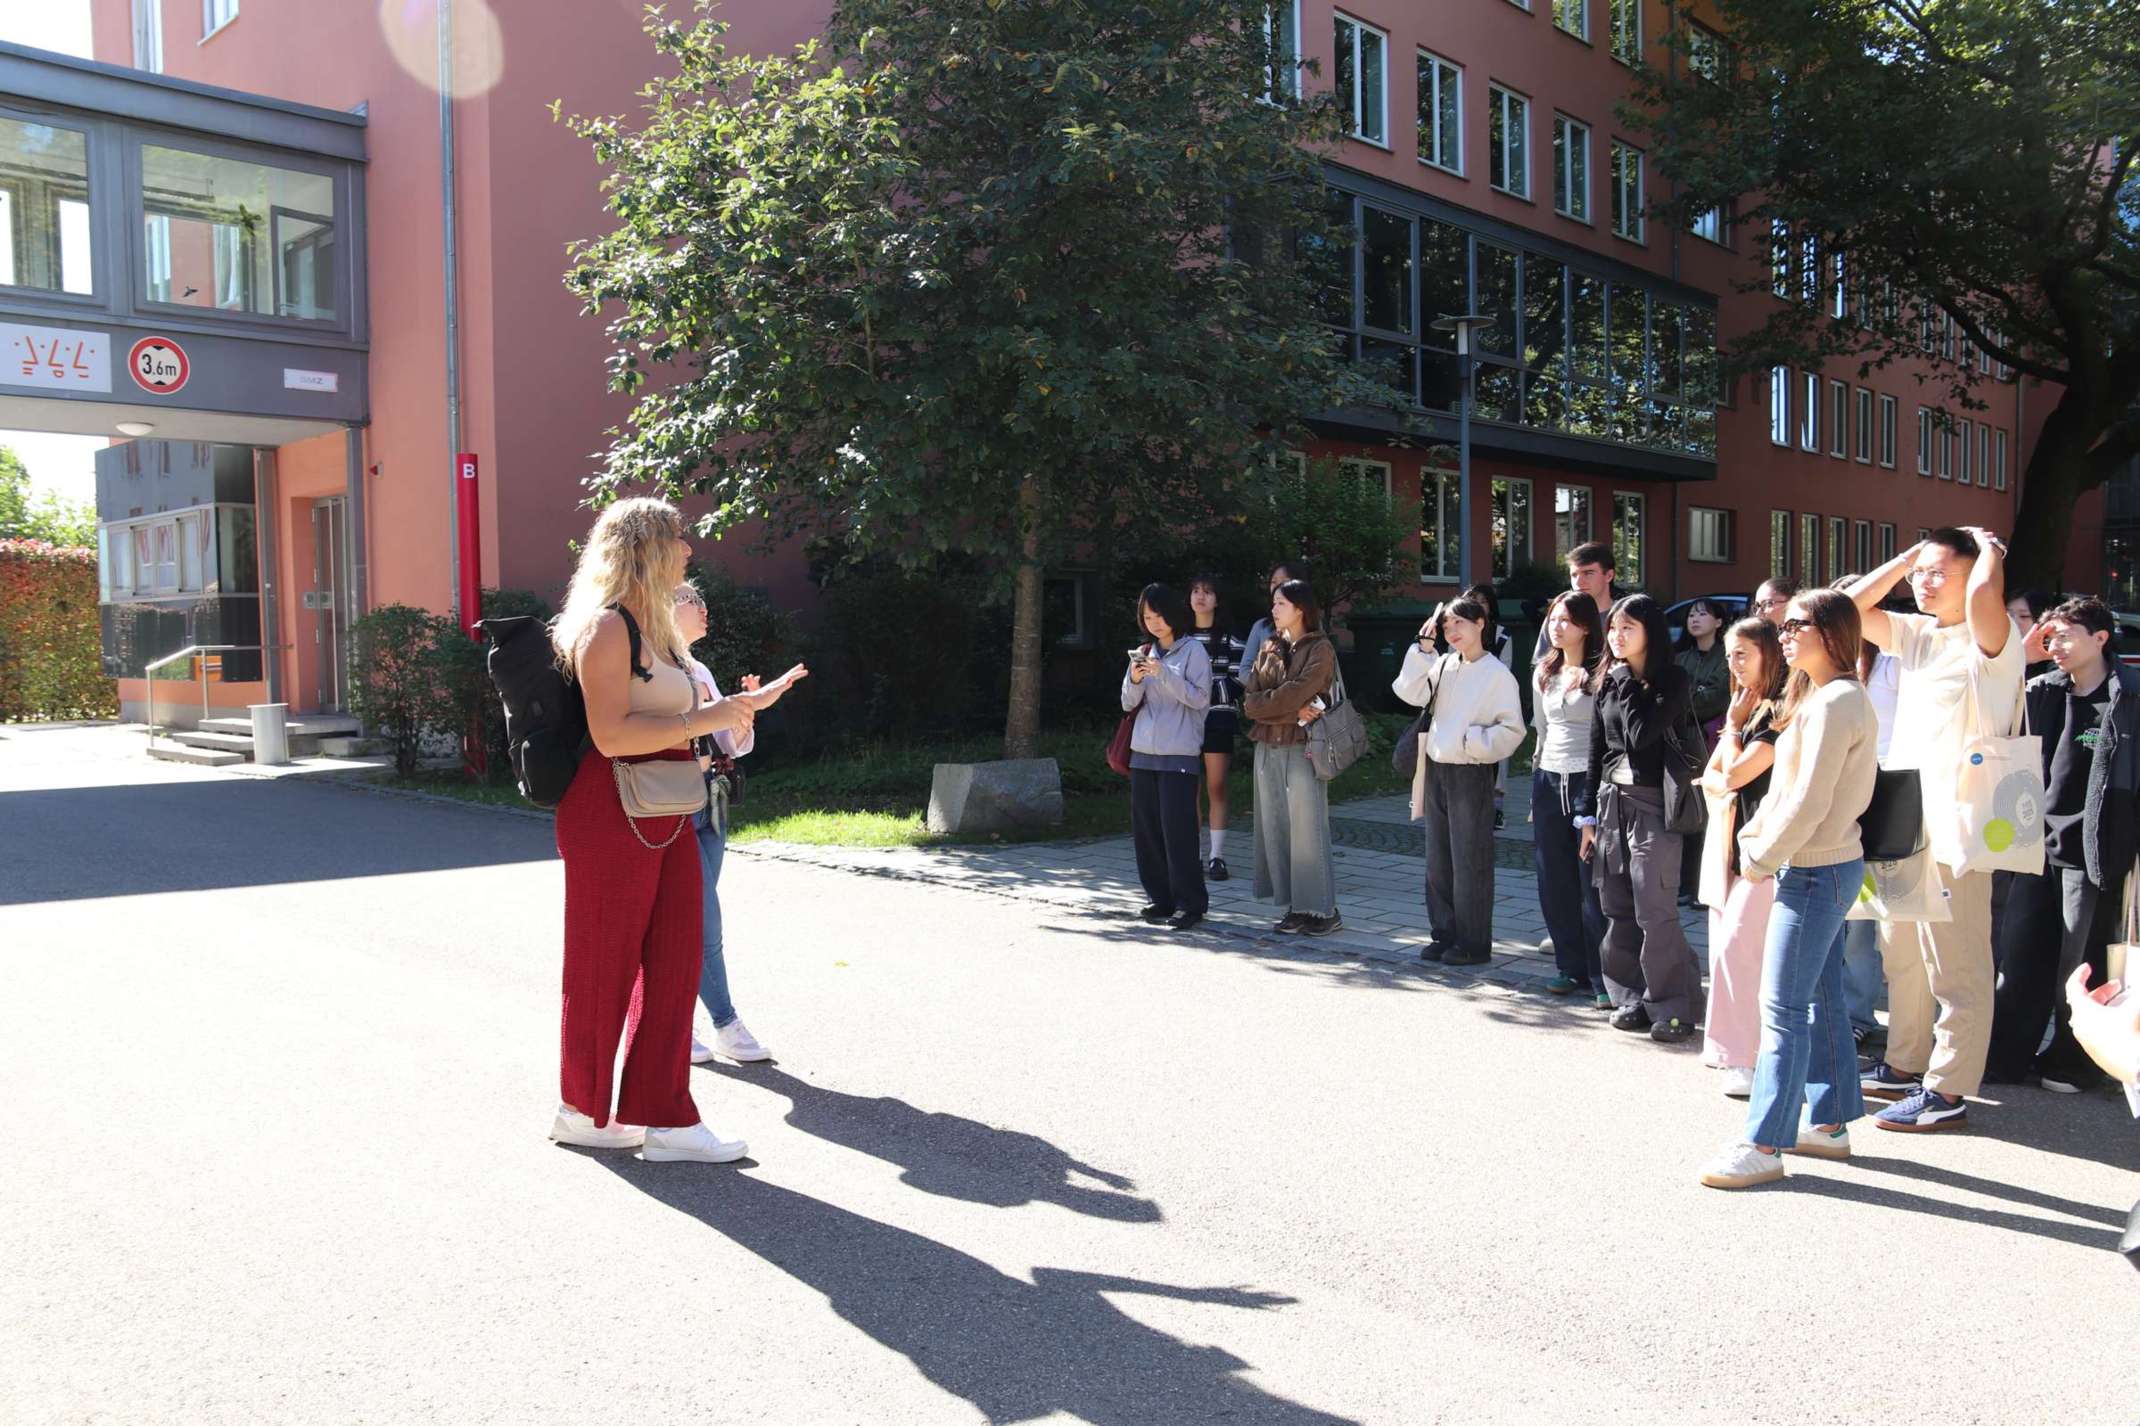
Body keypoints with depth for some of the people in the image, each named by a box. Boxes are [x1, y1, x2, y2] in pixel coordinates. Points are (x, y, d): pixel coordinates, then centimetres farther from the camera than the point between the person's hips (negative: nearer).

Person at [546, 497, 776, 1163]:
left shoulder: (653, 625, 17)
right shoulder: (606, 625, -13)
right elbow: (612, 734, -23)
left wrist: (729, 709, 13)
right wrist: (705, 718, -20)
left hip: (664, 819, 9)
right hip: (610, 815, -9)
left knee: (674, 961, 7)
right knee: (605, 966, 4)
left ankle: (660, 1115, 14)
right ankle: (584, 1110, 22)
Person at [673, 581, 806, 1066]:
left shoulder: (701, 672, 16)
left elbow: (732, 747, 14)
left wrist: (747, 707, -3)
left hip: (708, 804, 8)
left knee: (686, 920, 11)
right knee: (705, 920, -7)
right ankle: (726, 1025, 2)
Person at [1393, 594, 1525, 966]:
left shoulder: (1497, 674, -7)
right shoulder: (1443, 665, 8)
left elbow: (1512, 730, -8)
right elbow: (1410, 692, -6)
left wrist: (1472, 740, -16)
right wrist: (1423, 645, -6)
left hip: (1471, 774, -6)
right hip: (1437, 770, 6)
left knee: (1470, 863, 0)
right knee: (1438, 862, 12)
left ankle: (1474, 944, 9)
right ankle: (1443, 935, 23)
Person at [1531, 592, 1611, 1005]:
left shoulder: (1602, 674, -8)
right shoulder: (1543, 675, 13)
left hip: (1589, 780, -7)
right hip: (1548, 780, 7)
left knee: (1594, 885, -4)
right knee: (1555, 882, 10)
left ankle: (1604, 978, 3)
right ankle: (1570, 968, 21)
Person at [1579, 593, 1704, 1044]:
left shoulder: (1672, 681, -7)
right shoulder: (1608, 682, 11)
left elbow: (1642, 734, -20)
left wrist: (1627, 683, -10)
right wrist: (1590, 813, 12)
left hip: (1653, 804, -6)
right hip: (1611, 801, 6)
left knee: (1654, 913, -7)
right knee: (1618, 911, 8)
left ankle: (1673, 1008, 4)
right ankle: (1633, 999, 19)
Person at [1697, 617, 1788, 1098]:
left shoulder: (1781, 711, -12)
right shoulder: (1744, 706, 16)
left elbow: (1734, 775, -16)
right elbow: (1710, 775, 14)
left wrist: (1733, 726, -2)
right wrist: (1730, 755, -8)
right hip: (1728, 841, 9)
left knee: (1737, 948, -13)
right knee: (1724, 947, 11)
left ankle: (1751, 1059, -9)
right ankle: (1728, 1047, 20)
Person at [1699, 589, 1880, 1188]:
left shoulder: (1835, 702, -18)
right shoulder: (1820, 698, 15)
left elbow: (1809, 803, -21)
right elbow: (1786, 787, 17)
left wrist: (1760, 859, -12)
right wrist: (1755, 840, 5)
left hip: (1815, 871, -10)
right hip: (1824, 868, 10)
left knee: (1783, 1007, -8)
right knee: (1821, 1001, 16)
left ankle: (1764, 1144, -3)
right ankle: (1830, 1122, 25)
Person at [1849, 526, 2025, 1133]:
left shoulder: (1990, 640, -10)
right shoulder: (1916, 634, 13)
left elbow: (1983, 594, -31)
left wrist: (1989, 548, -10)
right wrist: (1908, 555, 9)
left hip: (1954, 827, -8)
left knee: (1956, 965, -2)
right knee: (1902, 955, 17)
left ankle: (1947, 1091, 3)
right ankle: (1905, 1064, 30)